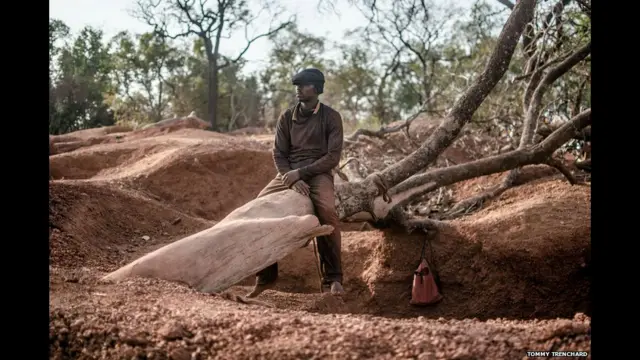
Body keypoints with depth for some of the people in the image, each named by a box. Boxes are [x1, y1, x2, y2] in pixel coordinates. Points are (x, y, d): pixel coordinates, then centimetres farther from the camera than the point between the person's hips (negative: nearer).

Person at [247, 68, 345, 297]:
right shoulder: (287, 117, 11)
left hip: (319, 173, -3)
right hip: (289, 173, 3)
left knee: (327, 211, -34)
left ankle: (333, 278, -22)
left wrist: (300, 172, -18)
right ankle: (266, 276, -15)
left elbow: (333, 157, -7)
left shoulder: (331, 117, 2)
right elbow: (278, 154, 4)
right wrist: (292, 179, -16)